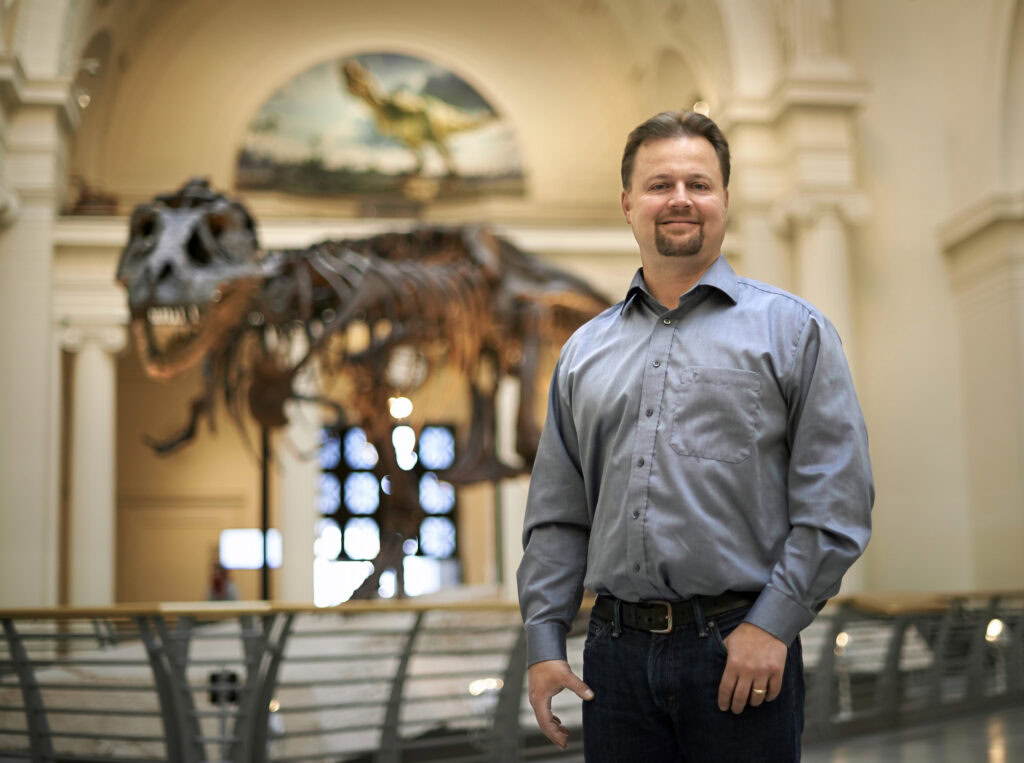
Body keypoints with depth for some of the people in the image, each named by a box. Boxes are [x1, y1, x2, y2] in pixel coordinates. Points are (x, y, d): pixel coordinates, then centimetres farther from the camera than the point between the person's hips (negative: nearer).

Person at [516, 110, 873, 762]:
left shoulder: (791, 329, 3)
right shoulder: (584, 352, 14)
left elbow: (837, 501, -4)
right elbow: (557, 518, 14)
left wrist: (772, 624, -11)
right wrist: (544, 642, 5)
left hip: (742, 656, -3)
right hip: (616, 653, 3)